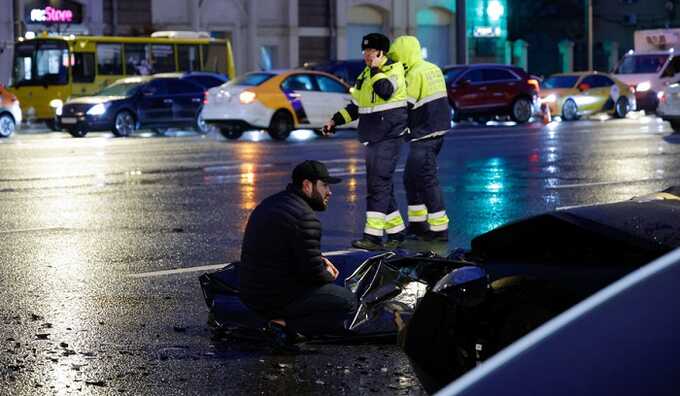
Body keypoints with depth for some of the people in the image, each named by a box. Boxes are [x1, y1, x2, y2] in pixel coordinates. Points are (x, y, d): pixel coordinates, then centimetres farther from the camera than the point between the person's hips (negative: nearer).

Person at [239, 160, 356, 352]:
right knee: (348, 301, 1)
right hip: (275, 298, -9)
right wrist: (328, 274, 3)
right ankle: (285, 324, -9)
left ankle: (282, 320, 6)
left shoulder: (269, 204, 12)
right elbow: (313, 272, -19)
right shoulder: (305, 218, -19)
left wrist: (319, 260, 12)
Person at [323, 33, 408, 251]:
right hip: (372, 139, 9)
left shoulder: (394, 70, -8)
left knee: (378, 184, -14)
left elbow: (385, 91, -29)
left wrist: (375, 69, -17)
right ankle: (396, 232, 18)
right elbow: (355, 106, 25)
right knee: (382, 186, 10)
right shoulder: (365, 75, 17)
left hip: (389, 138, -9)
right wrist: (335, 120, 16)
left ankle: (373, 236, -16)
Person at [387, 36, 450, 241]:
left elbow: (406, 106, -15)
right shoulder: (433, 69, 15)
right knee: (412, 178, 17)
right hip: (438, 130, 10)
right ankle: (417, 224, 22)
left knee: (427, 180, -6)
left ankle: (439, 228, -6)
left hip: (424, 134, -10)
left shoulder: (415, 74, -14)